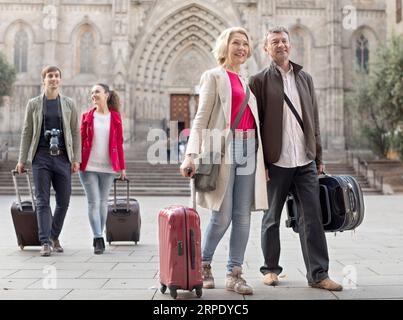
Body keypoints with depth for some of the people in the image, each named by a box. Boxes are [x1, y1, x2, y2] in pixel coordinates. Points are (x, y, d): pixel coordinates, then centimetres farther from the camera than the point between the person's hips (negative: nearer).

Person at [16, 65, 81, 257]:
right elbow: (26, 133, 7)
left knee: (63, 201, 6)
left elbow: (75, 133, 7)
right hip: (41, 157, -1)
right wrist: (22, 160, 3)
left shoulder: (69, 104, 8)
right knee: (42, 201, -3)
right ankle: (45, 243, -1)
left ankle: (54, 237, 25)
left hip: (62, 158, 2)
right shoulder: (33, 104, 6)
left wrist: (76, 159, 1)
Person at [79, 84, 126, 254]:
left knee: (103, 202, 8)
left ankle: (98, 237, 21)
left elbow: (119, 143, 6)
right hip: (88, 166, 0)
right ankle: (98, 240, -4)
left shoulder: (115, 117, 5)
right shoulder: (87, 117, 6)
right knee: (93, 202, -5)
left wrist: (122, 167, 5)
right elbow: (81, 140, 8)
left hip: (108, 167, 0)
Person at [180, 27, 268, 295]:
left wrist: (263, 159, 13)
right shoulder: (214, 76, 5)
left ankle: (235, 274, 10)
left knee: (243, 216, 2)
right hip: (223, 148, -5)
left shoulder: (248, 81, 22)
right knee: (222, 217, -6)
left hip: (248, 150, 6)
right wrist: (191, 154, -16)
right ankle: (203, 265, 16)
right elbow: (201, 118, -4)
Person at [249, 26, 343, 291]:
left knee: (313, 218, 1)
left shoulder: (305, 78, 13)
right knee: (272, 219, 9)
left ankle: (318, 274, 9)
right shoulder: (259, 81, 0)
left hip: (305, 162, 3)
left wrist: (319, 157, 11)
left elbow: (314, 120, 14)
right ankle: (271, 269, 23)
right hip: (276, 162, -3)